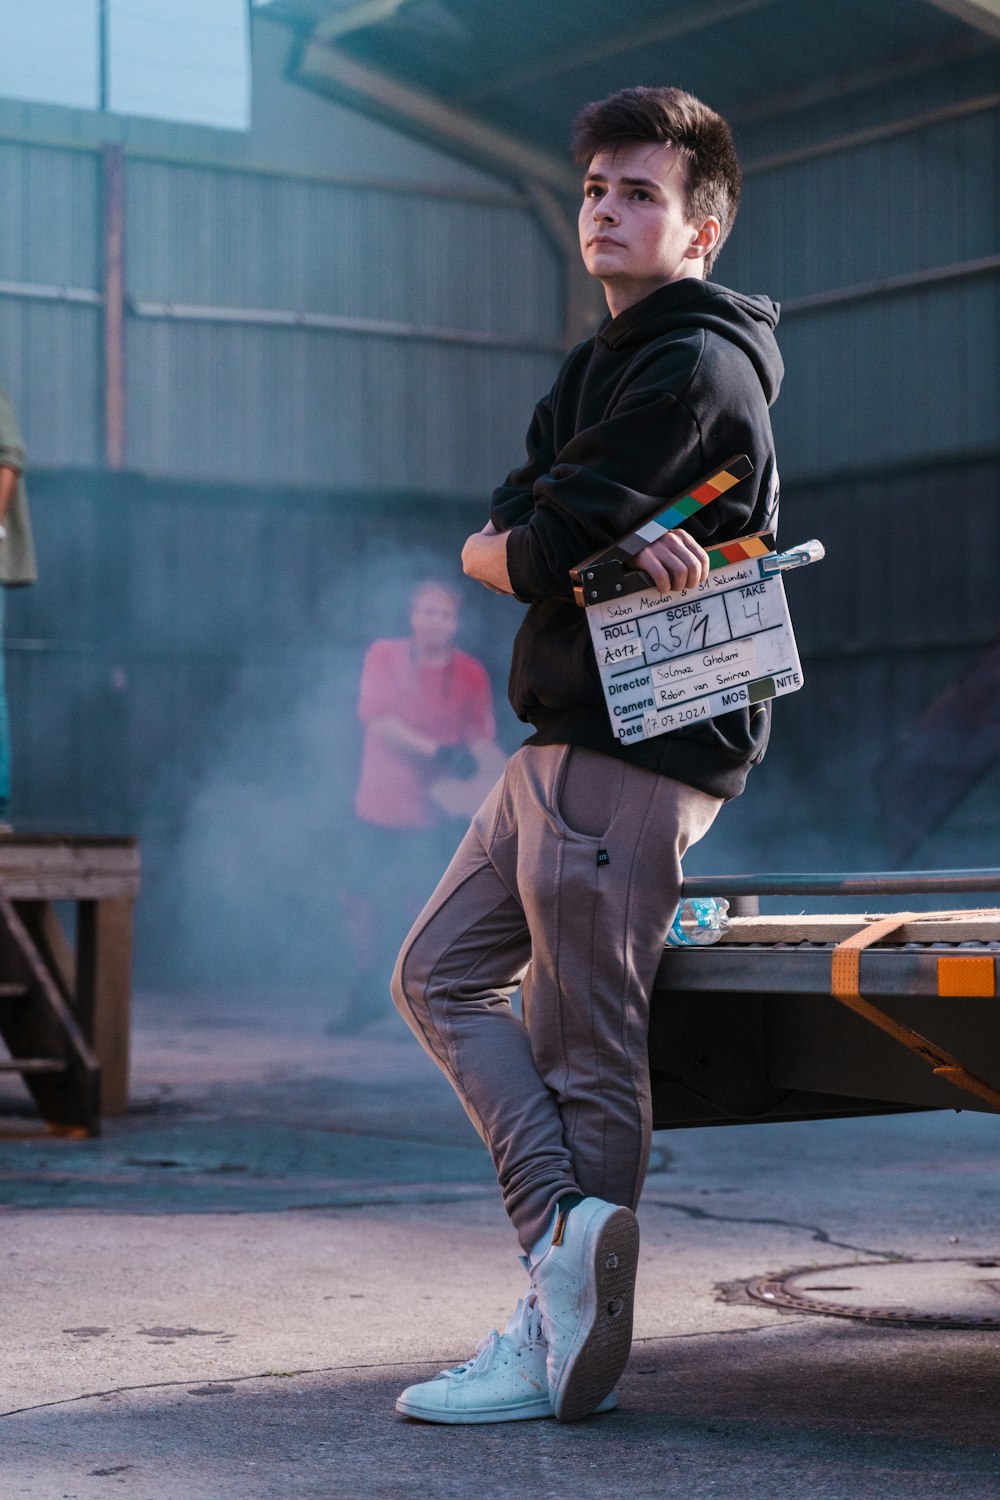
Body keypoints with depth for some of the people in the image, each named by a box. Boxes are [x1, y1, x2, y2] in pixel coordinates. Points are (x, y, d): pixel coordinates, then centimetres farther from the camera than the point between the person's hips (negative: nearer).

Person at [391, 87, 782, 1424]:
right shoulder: (605, 364, 20)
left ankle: (568, 1350, -1)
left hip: (637, 745, -10)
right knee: (441, 975, 11)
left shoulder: (694, 367, -13)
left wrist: (542, 549, 5)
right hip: (568, 737, 10)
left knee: (586, 1053, -7)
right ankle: (567, 1228, 4)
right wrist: (606, 547, -14)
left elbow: (532, 555, -19)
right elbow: (486, 541, 6)